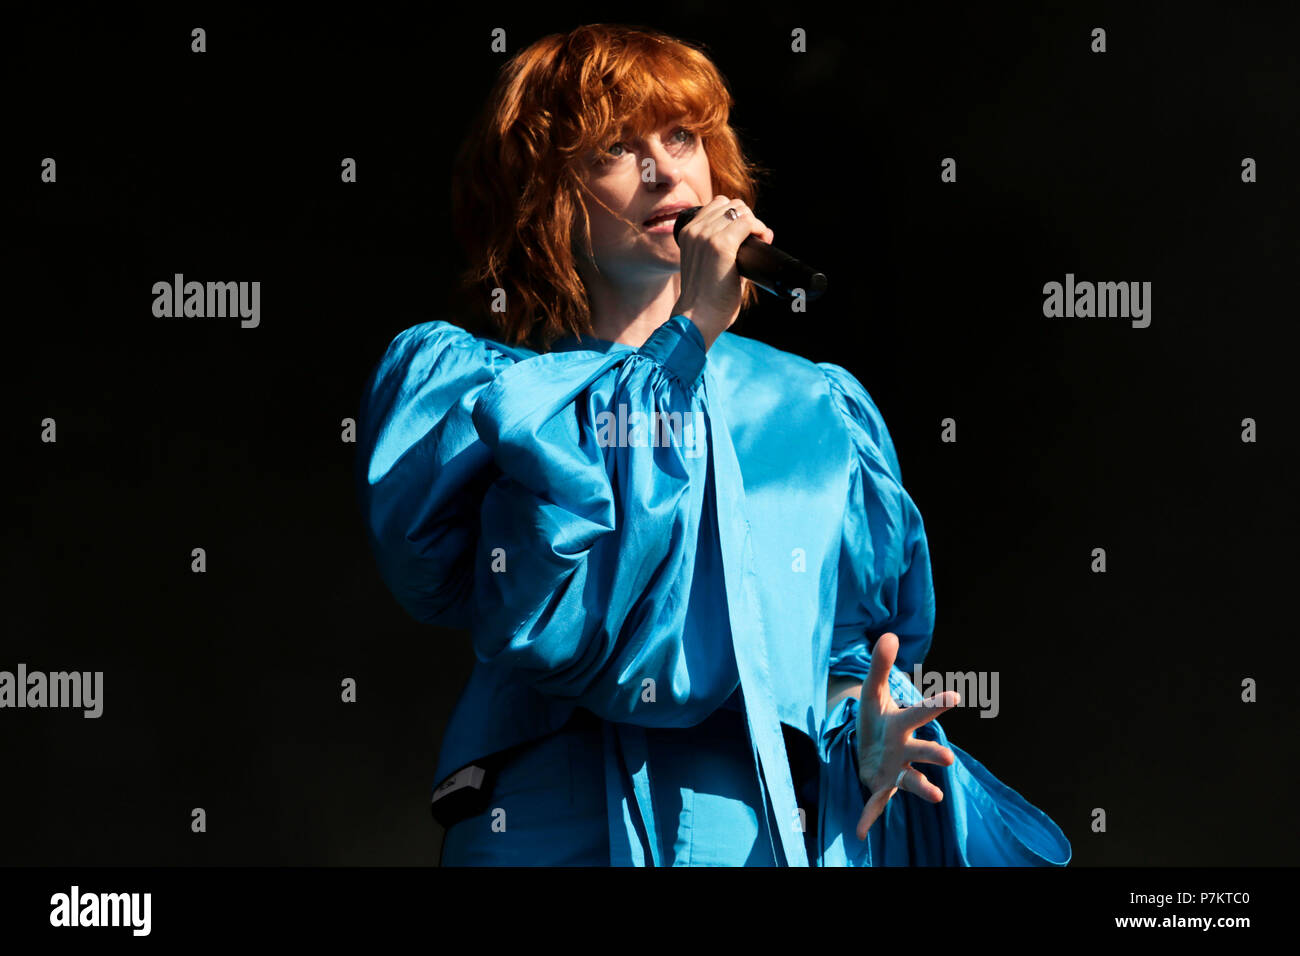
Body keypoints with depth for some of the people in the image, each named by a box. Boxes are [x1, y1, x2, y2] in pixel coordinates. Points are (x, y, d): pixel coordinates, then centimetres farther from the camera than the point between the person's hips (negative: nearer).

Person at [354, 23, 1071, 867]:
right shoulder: (451, 380, 5)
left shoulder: (812, 408, 14)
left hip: (768, 827, 3)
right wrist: (688, 334, -10)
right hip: (555, 825, -3)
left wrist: (867, 731, -10)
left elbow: (854, 639, 13)